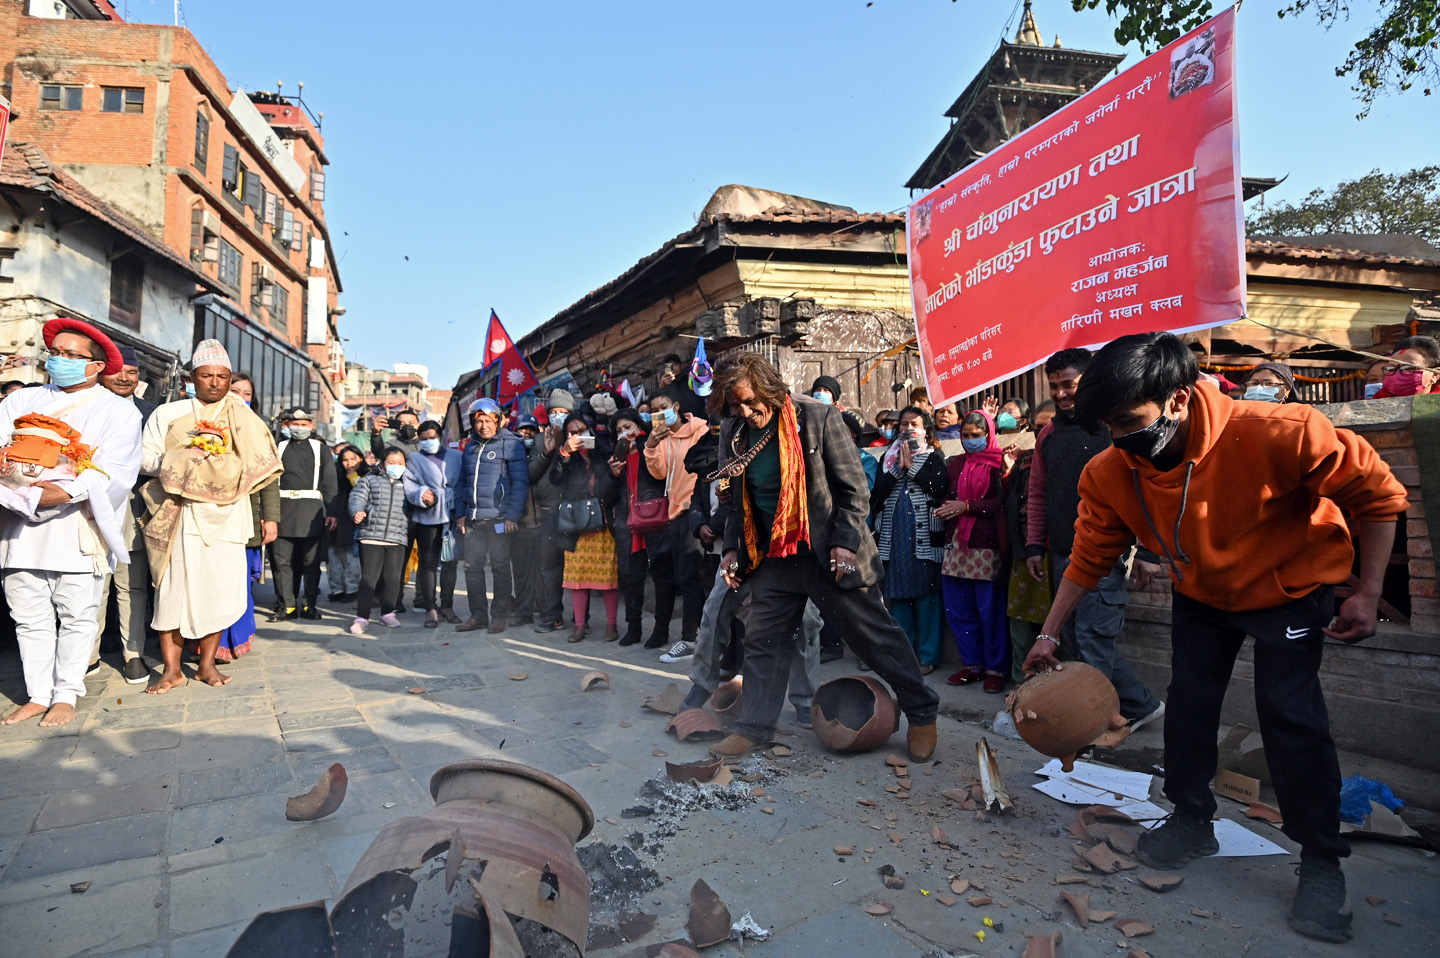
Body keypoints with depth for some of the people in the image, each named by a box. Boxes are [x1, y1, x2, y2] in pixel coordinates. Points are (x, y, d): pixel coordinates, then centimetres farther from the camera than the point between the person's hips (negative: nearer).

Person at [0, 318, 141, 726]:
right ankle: (38, 695, 16)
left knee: (77, 616, 1)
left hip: (77, 528, -3)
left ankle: (65, 696, 12)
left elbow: (112, 471, -7)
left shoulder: (118, 410, 6)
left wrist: (68, 492, -22)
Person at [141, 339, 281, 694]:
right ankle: (171, 669, 5)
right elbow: (146, 458, 5)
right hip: (180, 515, -1)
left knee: (220, 588, 0)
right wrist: (184, 461, -10)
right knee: (174, 587, -3)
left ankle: (207, 664, 11)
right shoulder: (168, 413, 12)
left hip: (225, 515, 1)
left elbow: (260, 466, 8)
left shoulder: (245, 421, 13)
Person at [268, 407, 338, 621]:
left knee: (311, 561, 1)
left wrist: (331, 512, -1)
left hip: (312, 511, -1)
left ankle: (309, 605, 8)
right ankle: (287, 605, 7)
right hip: (282, 509, 1)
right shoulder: (279, 448, 14)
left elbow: (330, 483, 7)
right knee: (282, 561, 0)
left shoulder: (320, 449, 12)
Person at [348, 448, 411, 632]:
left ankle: (387, 612, 22)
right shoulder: (370, 480, 9)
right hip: (371, 536, -2)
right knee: (369, 577, -4)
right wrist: (357, 512, -19)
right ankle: (362, 616, 4)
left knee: (393, 577, 4)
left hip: (397, 538, 2)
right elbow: (358, 497, -2)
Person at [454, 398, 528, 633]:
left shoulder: (510, 444, -3)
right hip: (472, 520, 6)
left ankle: (499, 616, 10)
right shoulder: (470, 448, 17)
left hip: (498, 518, -6)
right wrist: (460, 514, 13)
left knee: (500, 567, 1)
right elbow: (462, 483, 23)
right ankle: (478, 615, 17)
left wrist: (512, 516, -14)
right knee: (472, 567, 7)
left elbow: (521, 481, -9)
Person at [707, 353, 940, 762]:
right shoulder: (733, 433, 3)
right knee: (763, 640, 8)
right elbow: (737, 499, 16)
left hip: (828, 553, -5)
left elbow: (854, 487, -9)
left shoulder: (818, 418, -13)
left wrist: (845, 541, -16)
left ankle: (922, 713, 23)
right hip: (774, 557, 5)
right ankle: (755, 726, 23)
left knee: (874, 633, 4)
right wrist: (733, 547, 8)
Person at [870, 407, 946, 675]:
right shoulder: (888, 457, 15)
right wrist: (899, 467, -5)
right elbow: (877, 492, 3)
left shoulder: (934, 456, 6)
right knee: (898, 594, 6)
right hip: (893, 536, 3)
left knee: (926, 594, -2)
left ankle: (927, 655, 7)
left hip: (924, 535, -3)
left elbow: (939, 488, -11)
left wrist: (911, 466, -7)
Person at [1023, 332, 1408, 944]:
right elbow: (1088, 558, -10)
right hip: (1200, 596, 4)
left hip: (1289, 588, -3)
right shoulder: (1110, 474, -23)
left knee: (1289, 712, -10)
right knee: (1187, 702, 5)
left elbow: (1376, 494, -19)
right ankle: (1192, 822, 26)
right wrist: (1049, 634, -9)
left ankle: (1321, 862, 10)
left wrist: (1368, 594, -19)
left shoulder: (1276, 434, -35)